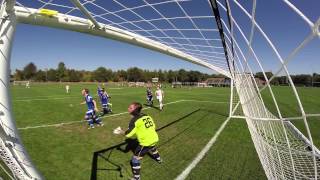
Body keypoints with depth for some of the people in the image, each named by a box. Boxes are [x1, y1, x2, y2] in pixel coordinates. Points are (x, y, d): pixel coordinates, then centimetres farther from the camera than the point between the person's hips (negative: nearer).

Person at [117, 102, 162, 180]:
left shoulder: (135, 120, -17)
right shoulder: (147, 116, 3)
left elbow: (128, 134, -16)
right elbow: (153, 126, 10)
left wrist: (122, 132, 3)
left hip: (146, 143, -8)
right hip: (154, 138, 8)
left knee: (135, 159, 6)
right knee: (152, 149, 41)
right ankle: (159, 159, 67)